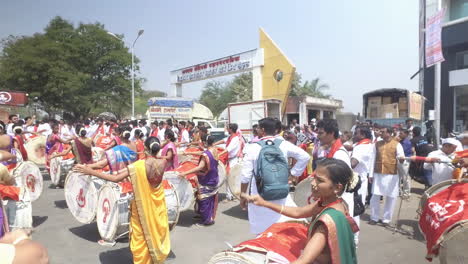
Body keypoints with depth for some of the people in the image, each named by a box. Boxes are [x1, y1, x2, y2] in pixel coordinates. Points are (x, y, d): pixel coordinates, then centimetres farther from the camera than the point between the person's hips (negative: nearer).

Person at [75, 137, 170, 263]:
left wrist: (90, 171, -20)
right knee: (157, 233, 22)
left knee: (141, 237, 15)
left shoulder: (138, 165, -22)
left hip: (142, 205, -3)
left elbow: (116, 178, -24)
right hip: (158, 205, 3)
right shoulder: (163, 163, -14)